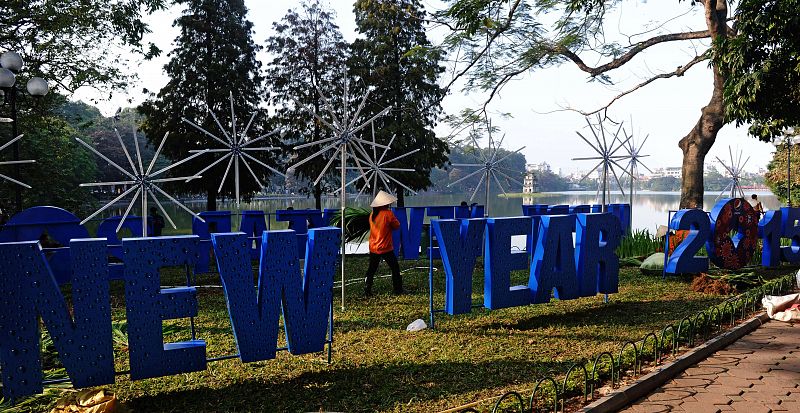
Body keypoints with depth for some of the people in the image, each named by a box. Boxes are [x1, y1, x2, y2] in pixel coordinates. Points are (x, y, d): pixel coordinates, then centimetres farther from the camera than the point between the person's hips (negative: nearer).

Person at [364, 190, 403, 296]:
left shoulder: (372, 215, 5)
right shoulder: (388, 214, -14)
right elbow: (397, 225, -4)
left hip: (373, 248, 5)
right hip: (385, 248, -5)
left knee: (371, 270, 12)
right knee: (395, 268, 8)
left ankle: (367, 289, 7)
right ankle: (398, 289, 10)